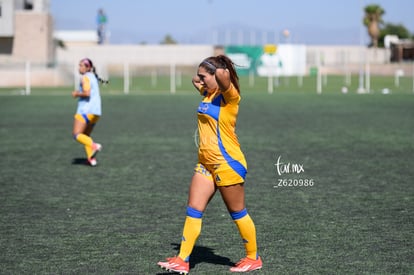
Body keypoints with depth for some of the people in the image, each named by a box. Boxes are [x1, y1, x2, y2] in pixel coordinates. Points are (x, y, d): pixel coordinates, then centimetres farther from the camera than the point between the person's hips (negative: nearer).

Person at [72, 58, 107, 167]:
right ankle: (92, 159, 2)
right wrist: (79, 93, 18)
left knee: (76, 134, -10)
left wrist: (77, 94, -5)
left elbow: (87, 93, -22)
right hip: (96, 112, 9)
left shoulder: (85, 77, -9)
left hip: (86, 110, -9)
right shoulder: (93, 77, 20)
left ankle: (94, 146, -30)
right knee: (85, 136, 15)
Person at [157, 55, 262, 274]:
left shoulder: (229, 96, -14)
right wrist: (199, 80, 15)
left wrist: (222, 74, -15)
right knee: (193, 210, 3)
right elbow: (195, 81, 33)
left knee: (237, 213, 4)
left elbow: (223, 75, -36)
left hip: (227, 163, -8)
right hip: (205, 163, 8)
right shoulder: (207, 93, 11)